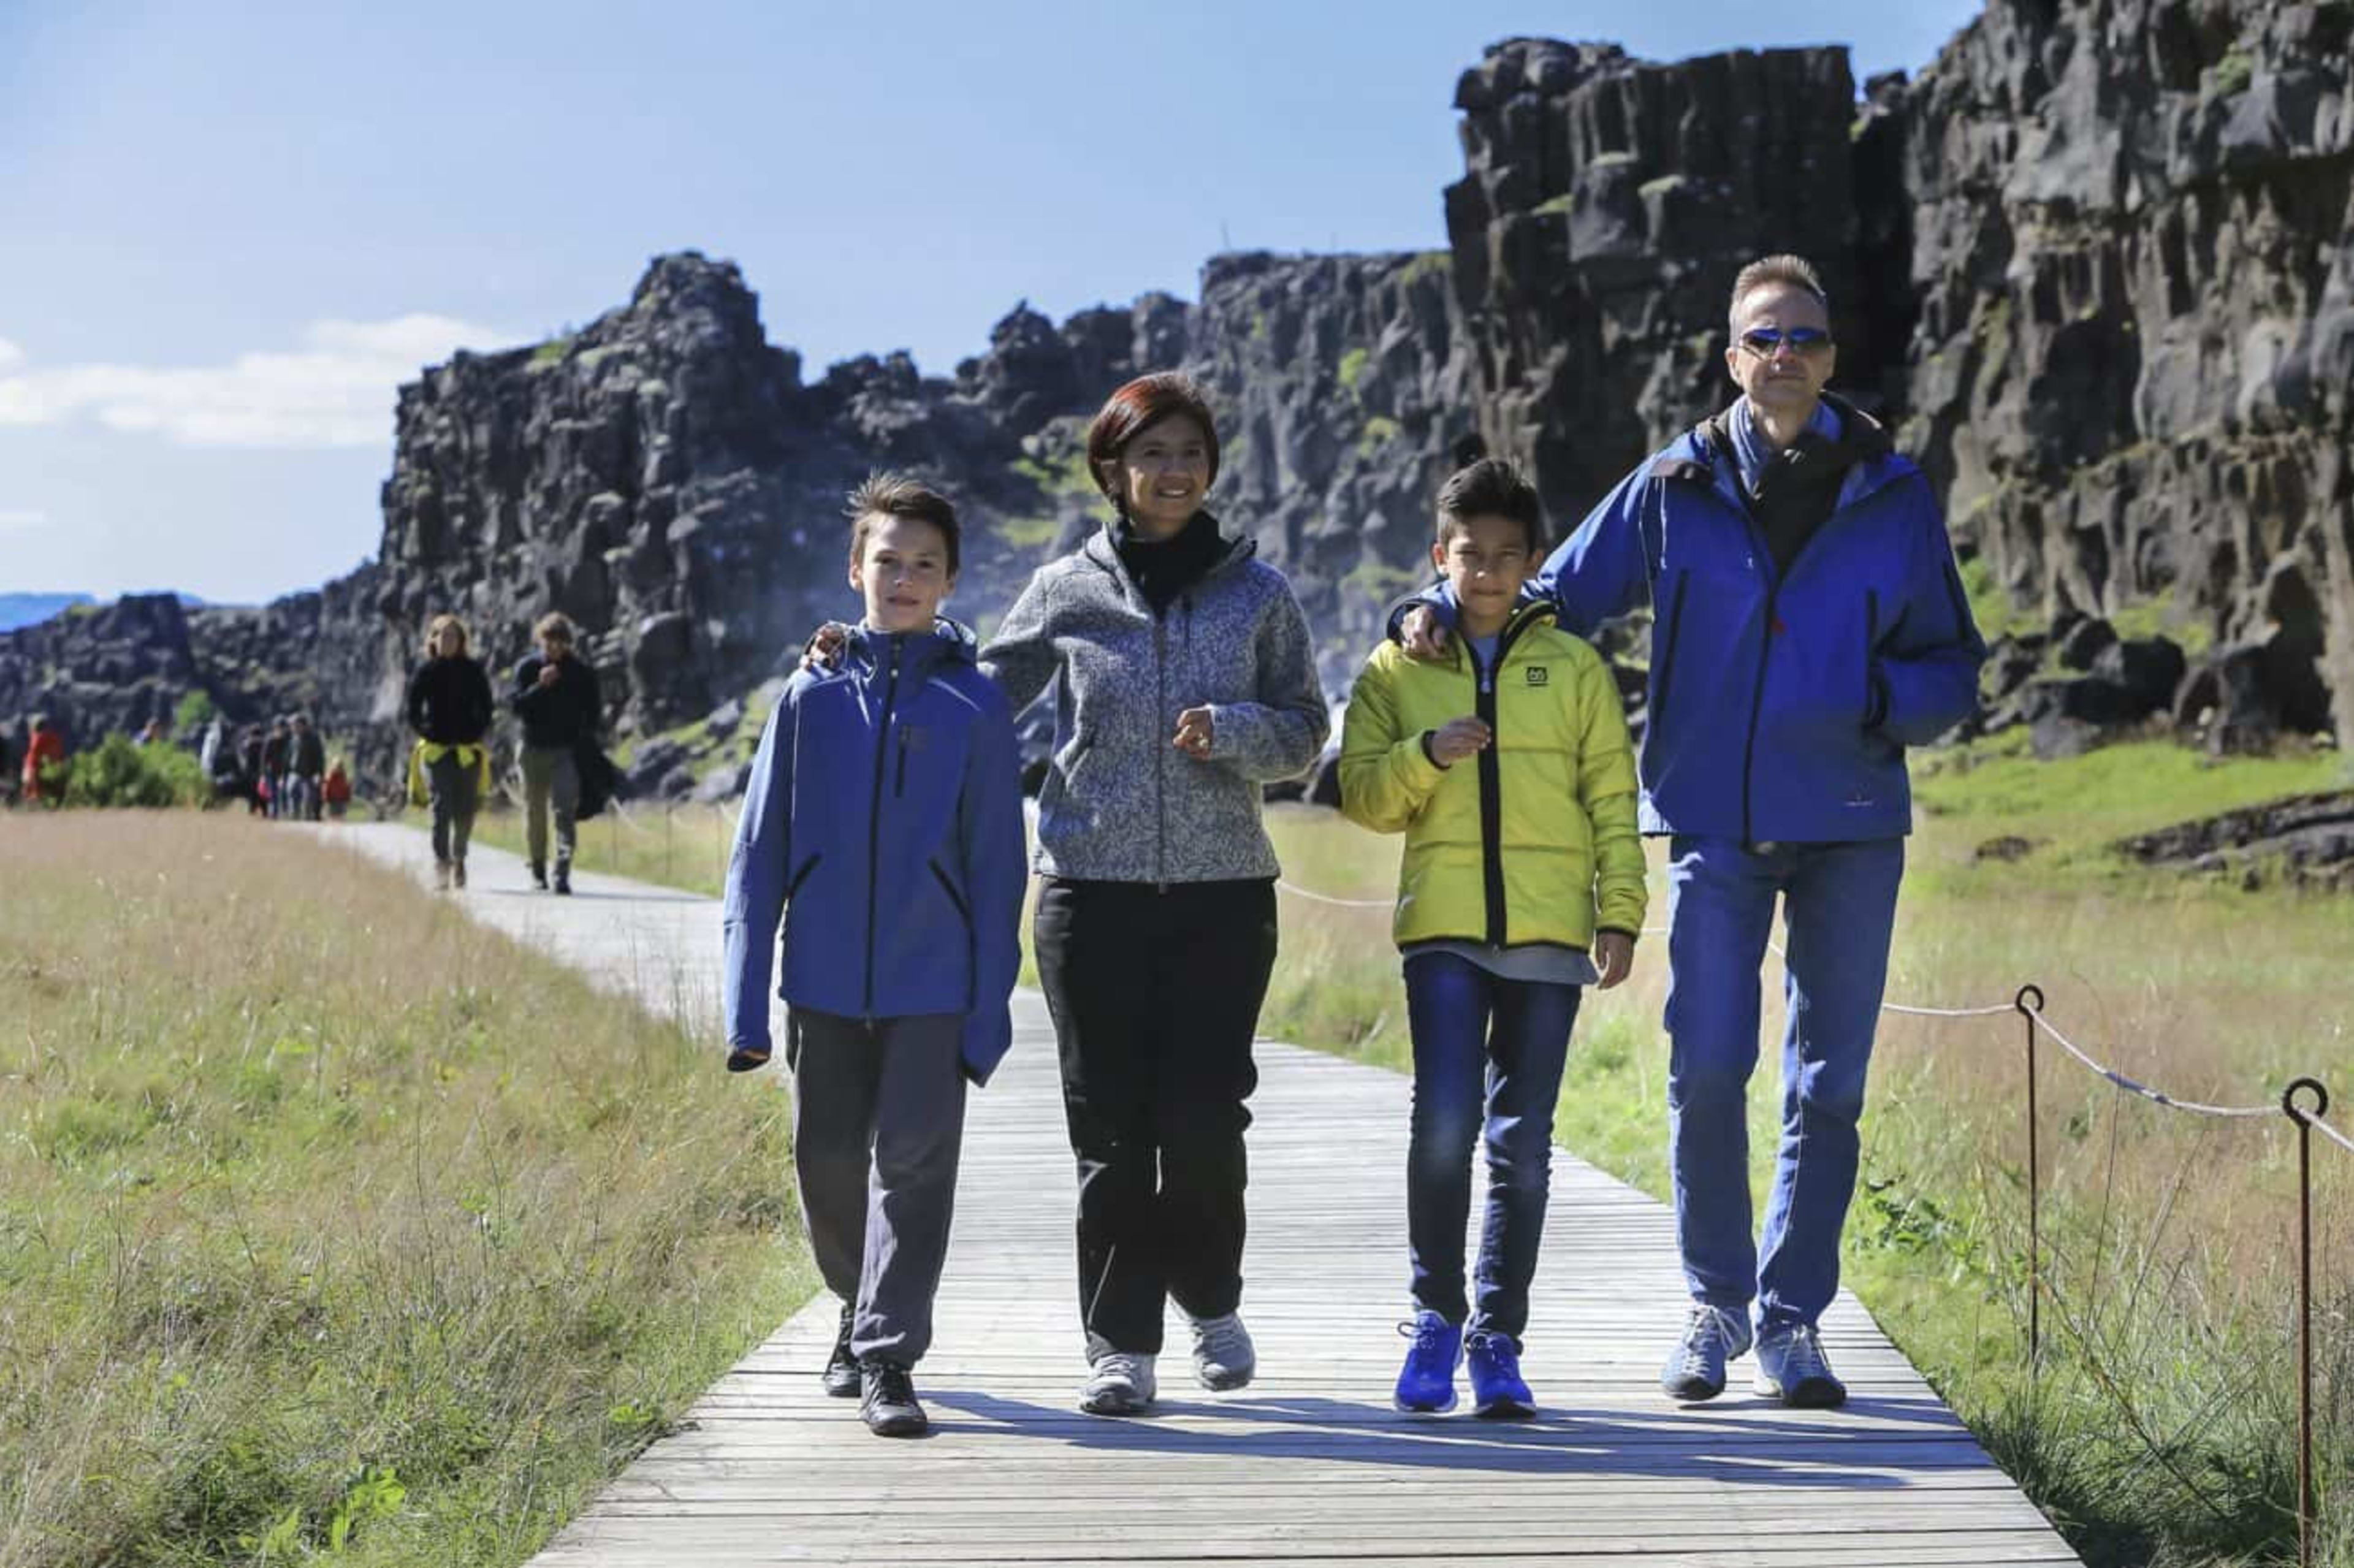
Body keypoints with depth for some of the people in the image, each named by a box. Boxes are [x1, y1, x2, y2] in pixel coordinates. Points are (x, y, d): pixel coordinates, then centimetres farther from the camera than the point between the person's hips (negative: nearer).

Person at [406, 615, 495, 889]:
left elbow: (486, 709, 10)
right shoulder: (424, 673, 3)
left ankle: (459, 860, 21)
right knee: (441, 808, -12)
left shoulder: (473, 671, 6)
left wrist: (481, 735, -1)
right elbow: (413, 712, 6)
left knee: (465, 811, 2)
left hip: (469, 750, 1)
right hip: (435, 750, -1)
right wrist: (426, 733, -5)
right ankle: (441, 863, -11)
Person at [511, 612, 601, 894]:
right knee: (535, 811, 10)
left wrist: (584, 738, -4)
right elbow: (517, 707, -5)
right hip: (535, 749, 1)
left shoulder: (581, 671, 3)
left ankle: (563, 872, -20)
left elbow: (594, 710, 9)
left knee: (565, 810, -13)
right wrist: (539, 686, -19)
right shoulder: (528, 668, 3)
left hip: (568, 751, -1)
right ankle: (538, 869, 25)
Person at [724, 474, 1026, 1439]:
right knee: (828, 1166, 10)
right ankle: (860, 1310, 34)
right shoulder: (812, 696, 3)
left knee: (913, 1166, -5)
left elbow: (997, 869, 1)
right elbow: (760, 851, 5)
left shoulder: (975, 705, 0)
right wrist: (747, 1004, 0)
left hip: (932, 989, -2)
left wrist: (989, 1010, -4)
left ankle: (889, 1358, -1)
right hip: (825, 980, 2)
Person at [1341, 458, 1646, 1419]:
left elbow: (1613, 800, 8)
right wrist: (1426, 753, -12)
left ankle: (1497, 1338, 10)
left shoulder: (1574, 669, 9)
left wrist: (1620, 913, 0)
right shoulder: (1397, 670, 10)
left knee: (1522, 1141, 2)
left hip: (1549, 934, 1)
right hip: (1443, 926, 0)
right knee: (1444, 1121, -12)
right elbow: (1362, 796, 6)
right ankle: (1435, 1315, 5)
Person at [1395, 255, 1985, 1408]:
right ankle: (1716, 1301, 14)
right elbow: (1556, 598, 10)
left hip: (1851, 830, 1)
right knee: (1707, 1070, -6)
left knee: (1827, 1082, 4)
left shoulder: (1893, 497, 4)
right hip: (1716, 824, -1)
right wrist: (1449, 614, -8)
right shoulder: (1676, 489, 2)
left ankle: (1790, 1321, 16)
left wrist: (1885, 700, -12)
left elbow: (1952, 663, 9)